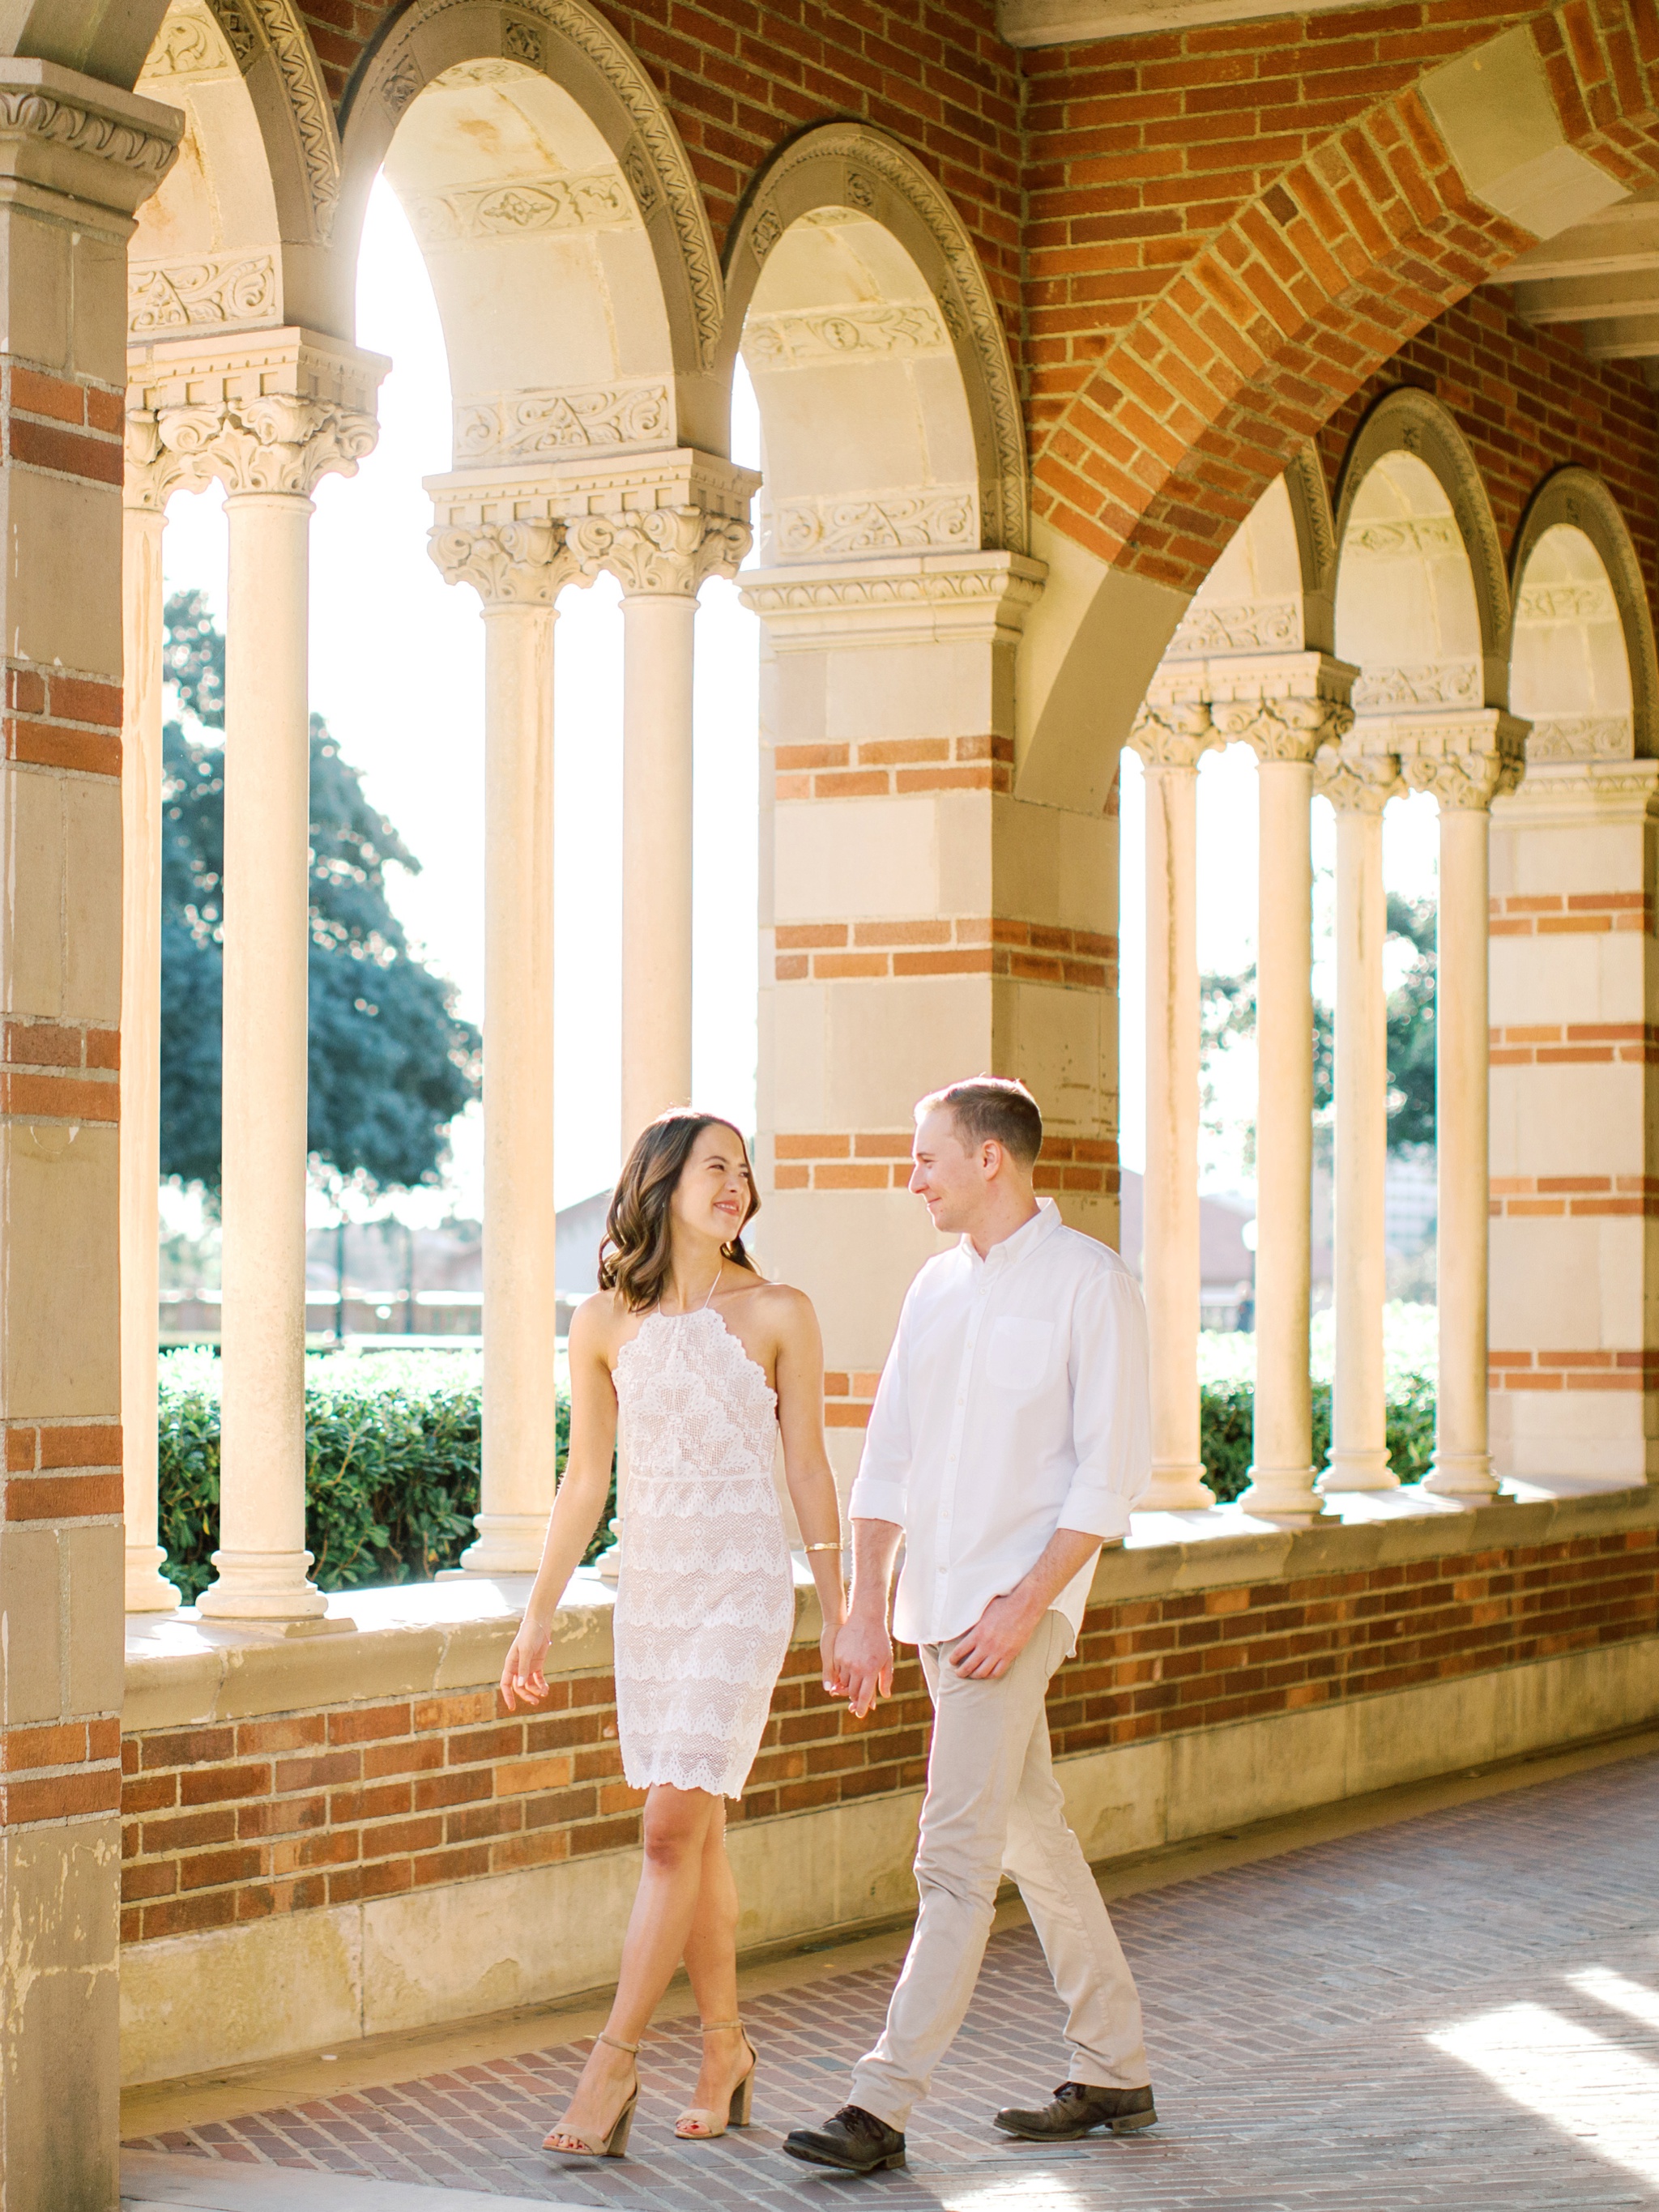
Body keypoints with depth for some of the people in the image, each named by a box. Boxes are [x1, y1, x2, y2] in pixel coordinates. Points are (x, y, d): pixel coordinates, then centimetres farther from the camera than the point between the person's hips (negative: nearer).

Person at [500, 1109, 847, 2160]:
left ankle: (612, 2063, -7)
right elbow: (585, 1481, 10)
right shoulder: (605, 1324, 4)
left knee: (673, 1828, -11)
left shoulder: (779, 1313, -3)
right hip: (649, 1588, 3)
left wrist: (839, 1613, 4)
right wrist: (538, 1620, 9)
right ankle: (726, 2046, 24)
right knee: (698, 1834, 10)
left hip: (745, 1587, -3)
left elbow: (809, 1467, 3)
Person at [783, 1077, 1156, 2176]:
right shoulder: (938, 1288, 13)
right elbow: (889, 1458, 13)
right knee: (1032, 1834, 13)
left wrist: (1023, 1606, -18)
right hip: (939, 1606, 8)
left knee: (957, 1853, -11)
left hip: (1017, 1602, -8)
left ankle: (884, 2103, -12)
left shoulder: (1089, 1283, -8)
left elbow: (1111, 1469, -12)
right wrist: (866, 1611, 5)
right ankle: (1115, 2072, 23)